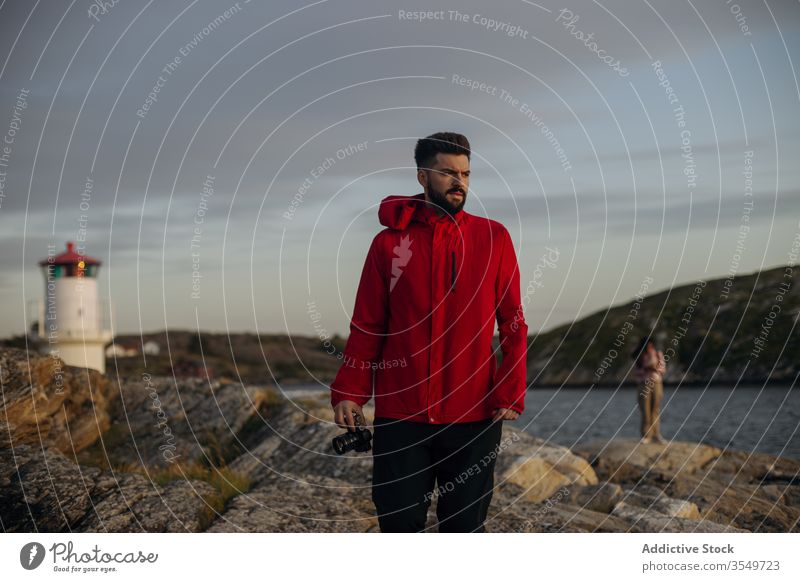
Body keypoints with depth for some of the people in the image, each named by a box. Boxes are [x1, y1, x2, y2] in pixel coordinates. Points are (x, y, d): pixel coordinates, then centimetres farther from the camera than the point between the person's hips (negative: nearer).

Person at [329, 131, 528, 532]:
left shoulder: (493, 238, 3)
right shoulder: (389, 243, 4)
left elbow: (513, 324, 3)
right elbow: (367, 326, 5)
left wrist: (510, 393, -7)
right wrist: (349, 391, -5)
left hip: (473, 416, 0)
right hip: (400, 414, 0)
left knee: (465, 525, 7)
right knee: (399, 523, 4)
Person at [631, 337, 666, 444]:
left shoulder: (658, 354, 6)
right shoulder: (638, 356, 4)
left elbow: (663, 368, 7)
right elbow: (635, 372, 3)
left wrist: (655, 368, -13)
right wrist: (645, 369, -14)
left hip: (656, 383, 1)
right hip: (643, 383, -1)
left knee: (656, 409, -1)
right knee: (645, 410, -5)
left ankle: (656, 435, 1)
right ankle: (646, 435, -3)